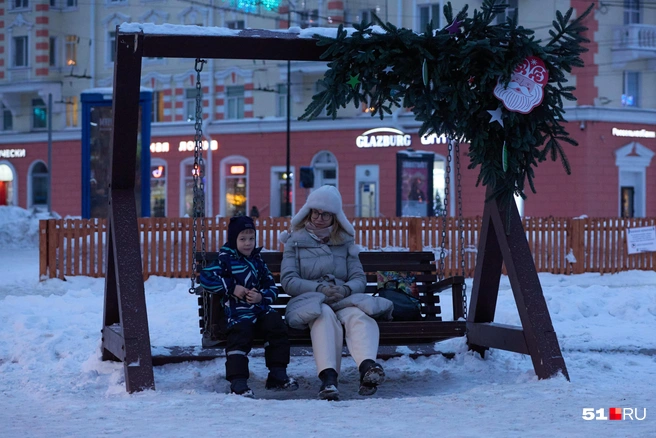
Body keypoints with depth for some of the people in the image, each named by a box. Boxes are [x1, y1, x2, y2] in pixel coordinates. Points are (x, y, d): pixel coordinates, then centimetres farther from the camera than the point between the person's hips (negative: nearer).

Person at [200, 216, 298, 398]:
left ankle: (277, 375, -8)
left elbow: (272, 287, 19)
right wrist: (231, 288, -12)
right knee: (241, 331, -31)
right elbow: (206, 277, -10)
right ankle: (238, 381, -29)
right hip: (238, 310, -5)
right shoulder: (226, 261, 4)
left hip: (260, 307, 5)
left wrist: (262, 296, -5)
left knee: (276, 326, -18)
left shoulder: (257, 262, 20)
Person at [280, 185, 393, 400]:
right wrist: (319, 288, -16)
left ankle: (368, 366, -65)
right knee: (324, 315, -39)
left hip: (343, 300, 2)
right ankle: (328, 376, -59)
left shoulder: (345, 242, 21)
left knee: (358, 315, -36)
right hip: (309, 300, -2)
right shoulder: (295, 241, 15)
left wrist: (346, 289, -15)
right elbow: (287, 280, 2)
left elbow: (359, 279, 11)